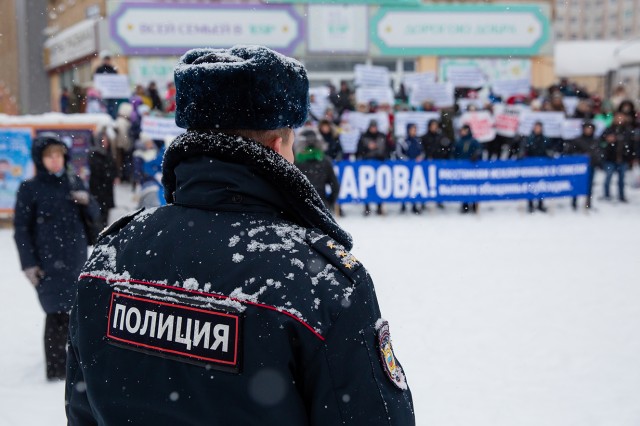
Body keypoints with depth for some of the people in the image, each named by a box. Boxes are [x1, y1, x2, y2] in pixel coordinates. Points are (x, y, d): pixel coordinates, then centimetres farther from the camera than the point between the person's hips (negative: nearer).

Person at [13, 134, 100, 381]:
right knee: (57, 313, -7)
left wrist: (86, 201, -8)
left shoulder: (74, 183, 9)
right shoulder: (29, 189, -4)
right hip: (48, 263, -5)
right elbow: (21, 229, -4)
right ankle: (56, 368, 2)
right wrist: (29, 263, -9)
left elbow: (93, 216, 14)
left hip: (76, 260, 5)